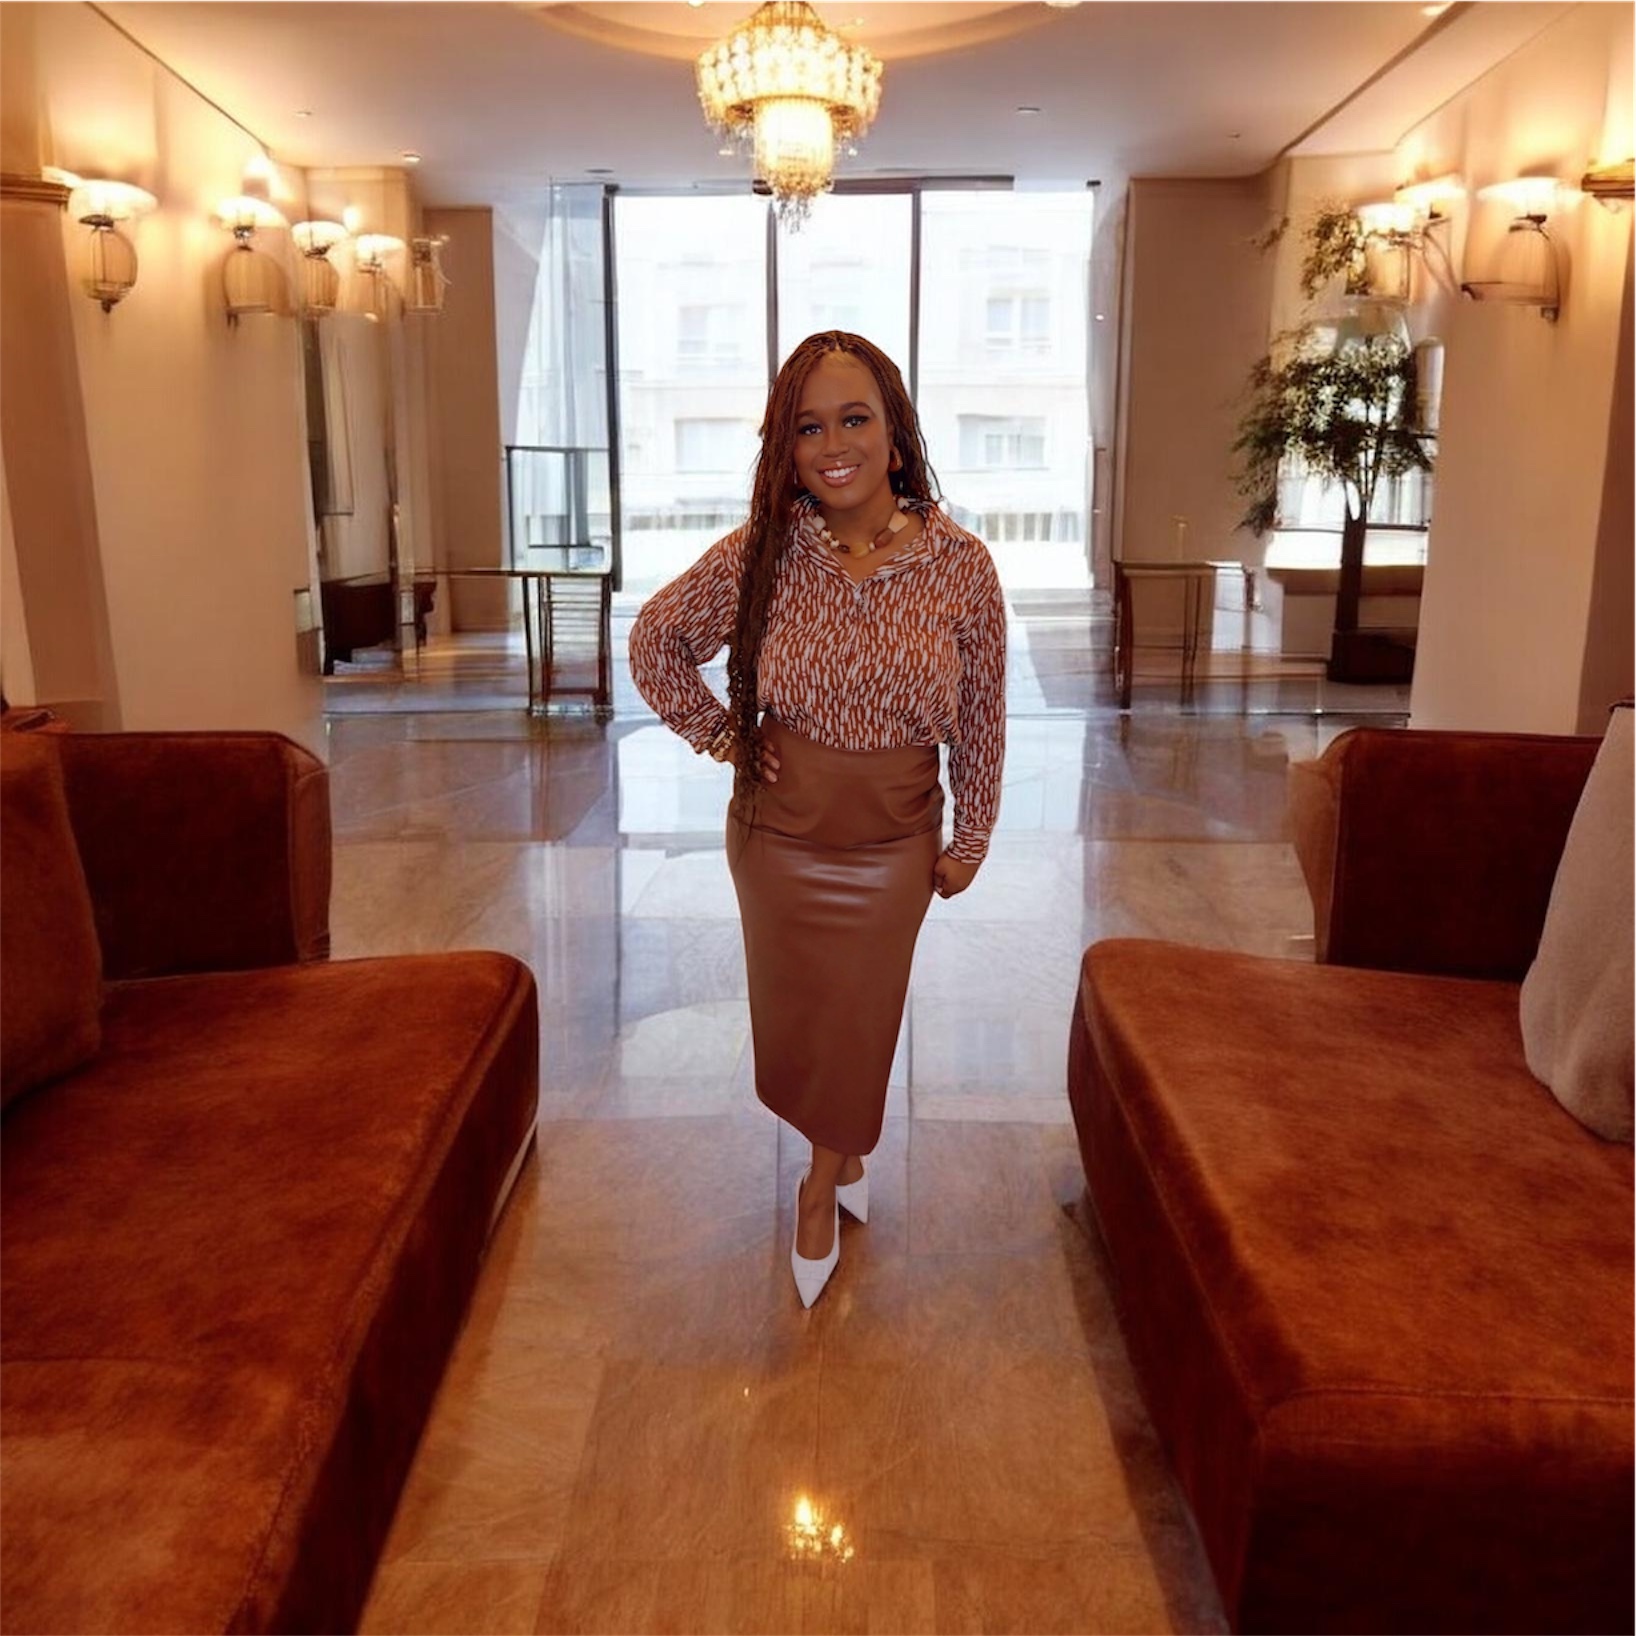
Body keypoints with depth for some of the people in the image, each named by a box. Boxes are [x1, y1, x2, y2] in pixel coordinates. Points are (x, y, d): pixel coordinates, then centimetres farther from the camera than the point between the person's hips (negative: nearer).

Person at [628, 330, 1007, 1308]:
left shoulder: (961, 566, -13)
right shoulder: (759, 555, -13)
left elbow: (981, 719, -3)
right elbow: (657, 642, 3)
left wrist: (971, 840, 3)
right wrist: (719, 733, -1)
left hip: (894, 846, -1)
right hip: (777, 836, 1)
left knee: (861, 1020, 15)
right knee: (796, 1013, 18)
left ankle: (823, 1185, 43)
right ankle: (846, 1150, 49)